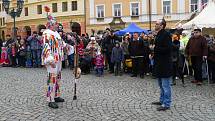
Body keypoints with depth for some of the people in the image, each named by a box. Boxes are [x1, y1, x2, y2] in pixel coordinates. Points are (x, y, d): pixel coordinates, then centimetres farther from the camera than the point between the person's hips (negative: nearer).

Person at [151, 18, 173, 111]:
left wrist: (155, 49, -18)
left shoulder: (166, 34, -15)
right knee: (161, 85, 20)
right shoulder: (158, 35, 14)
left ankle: (166, 104, 5)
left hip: (165, 64, -10)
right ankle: (162, 100, 32)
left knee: (165, 85, -3)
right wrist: (153, 53, 8)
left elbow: (168, 48, -23)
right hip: (159, 63, 10)